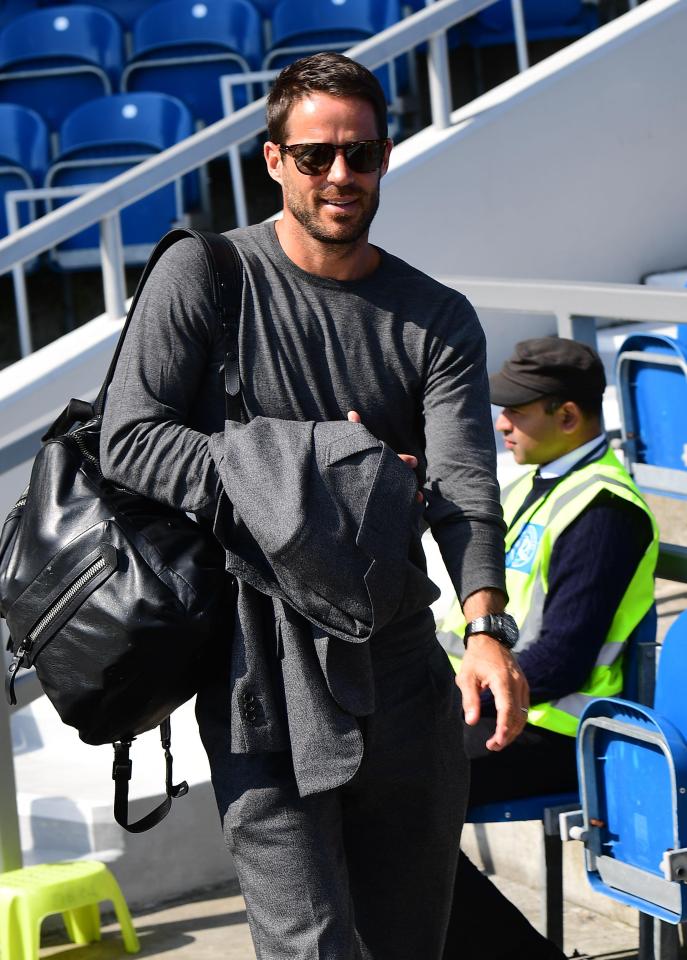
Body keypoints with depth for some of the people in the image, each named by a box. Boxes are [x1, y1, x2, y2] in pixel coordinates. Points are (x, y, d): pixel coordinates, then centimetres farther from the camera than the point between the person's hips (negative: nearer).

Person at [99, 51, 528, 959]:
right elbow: (130, 440, -5)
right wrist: (298, 473, -11)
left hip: (399, 663, 4)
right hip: (256, 660, -3)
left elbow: (464, 484, -8)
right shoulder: (203, 277, 1)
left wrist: (487, 629, -25)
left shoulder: (439, 320, 7)